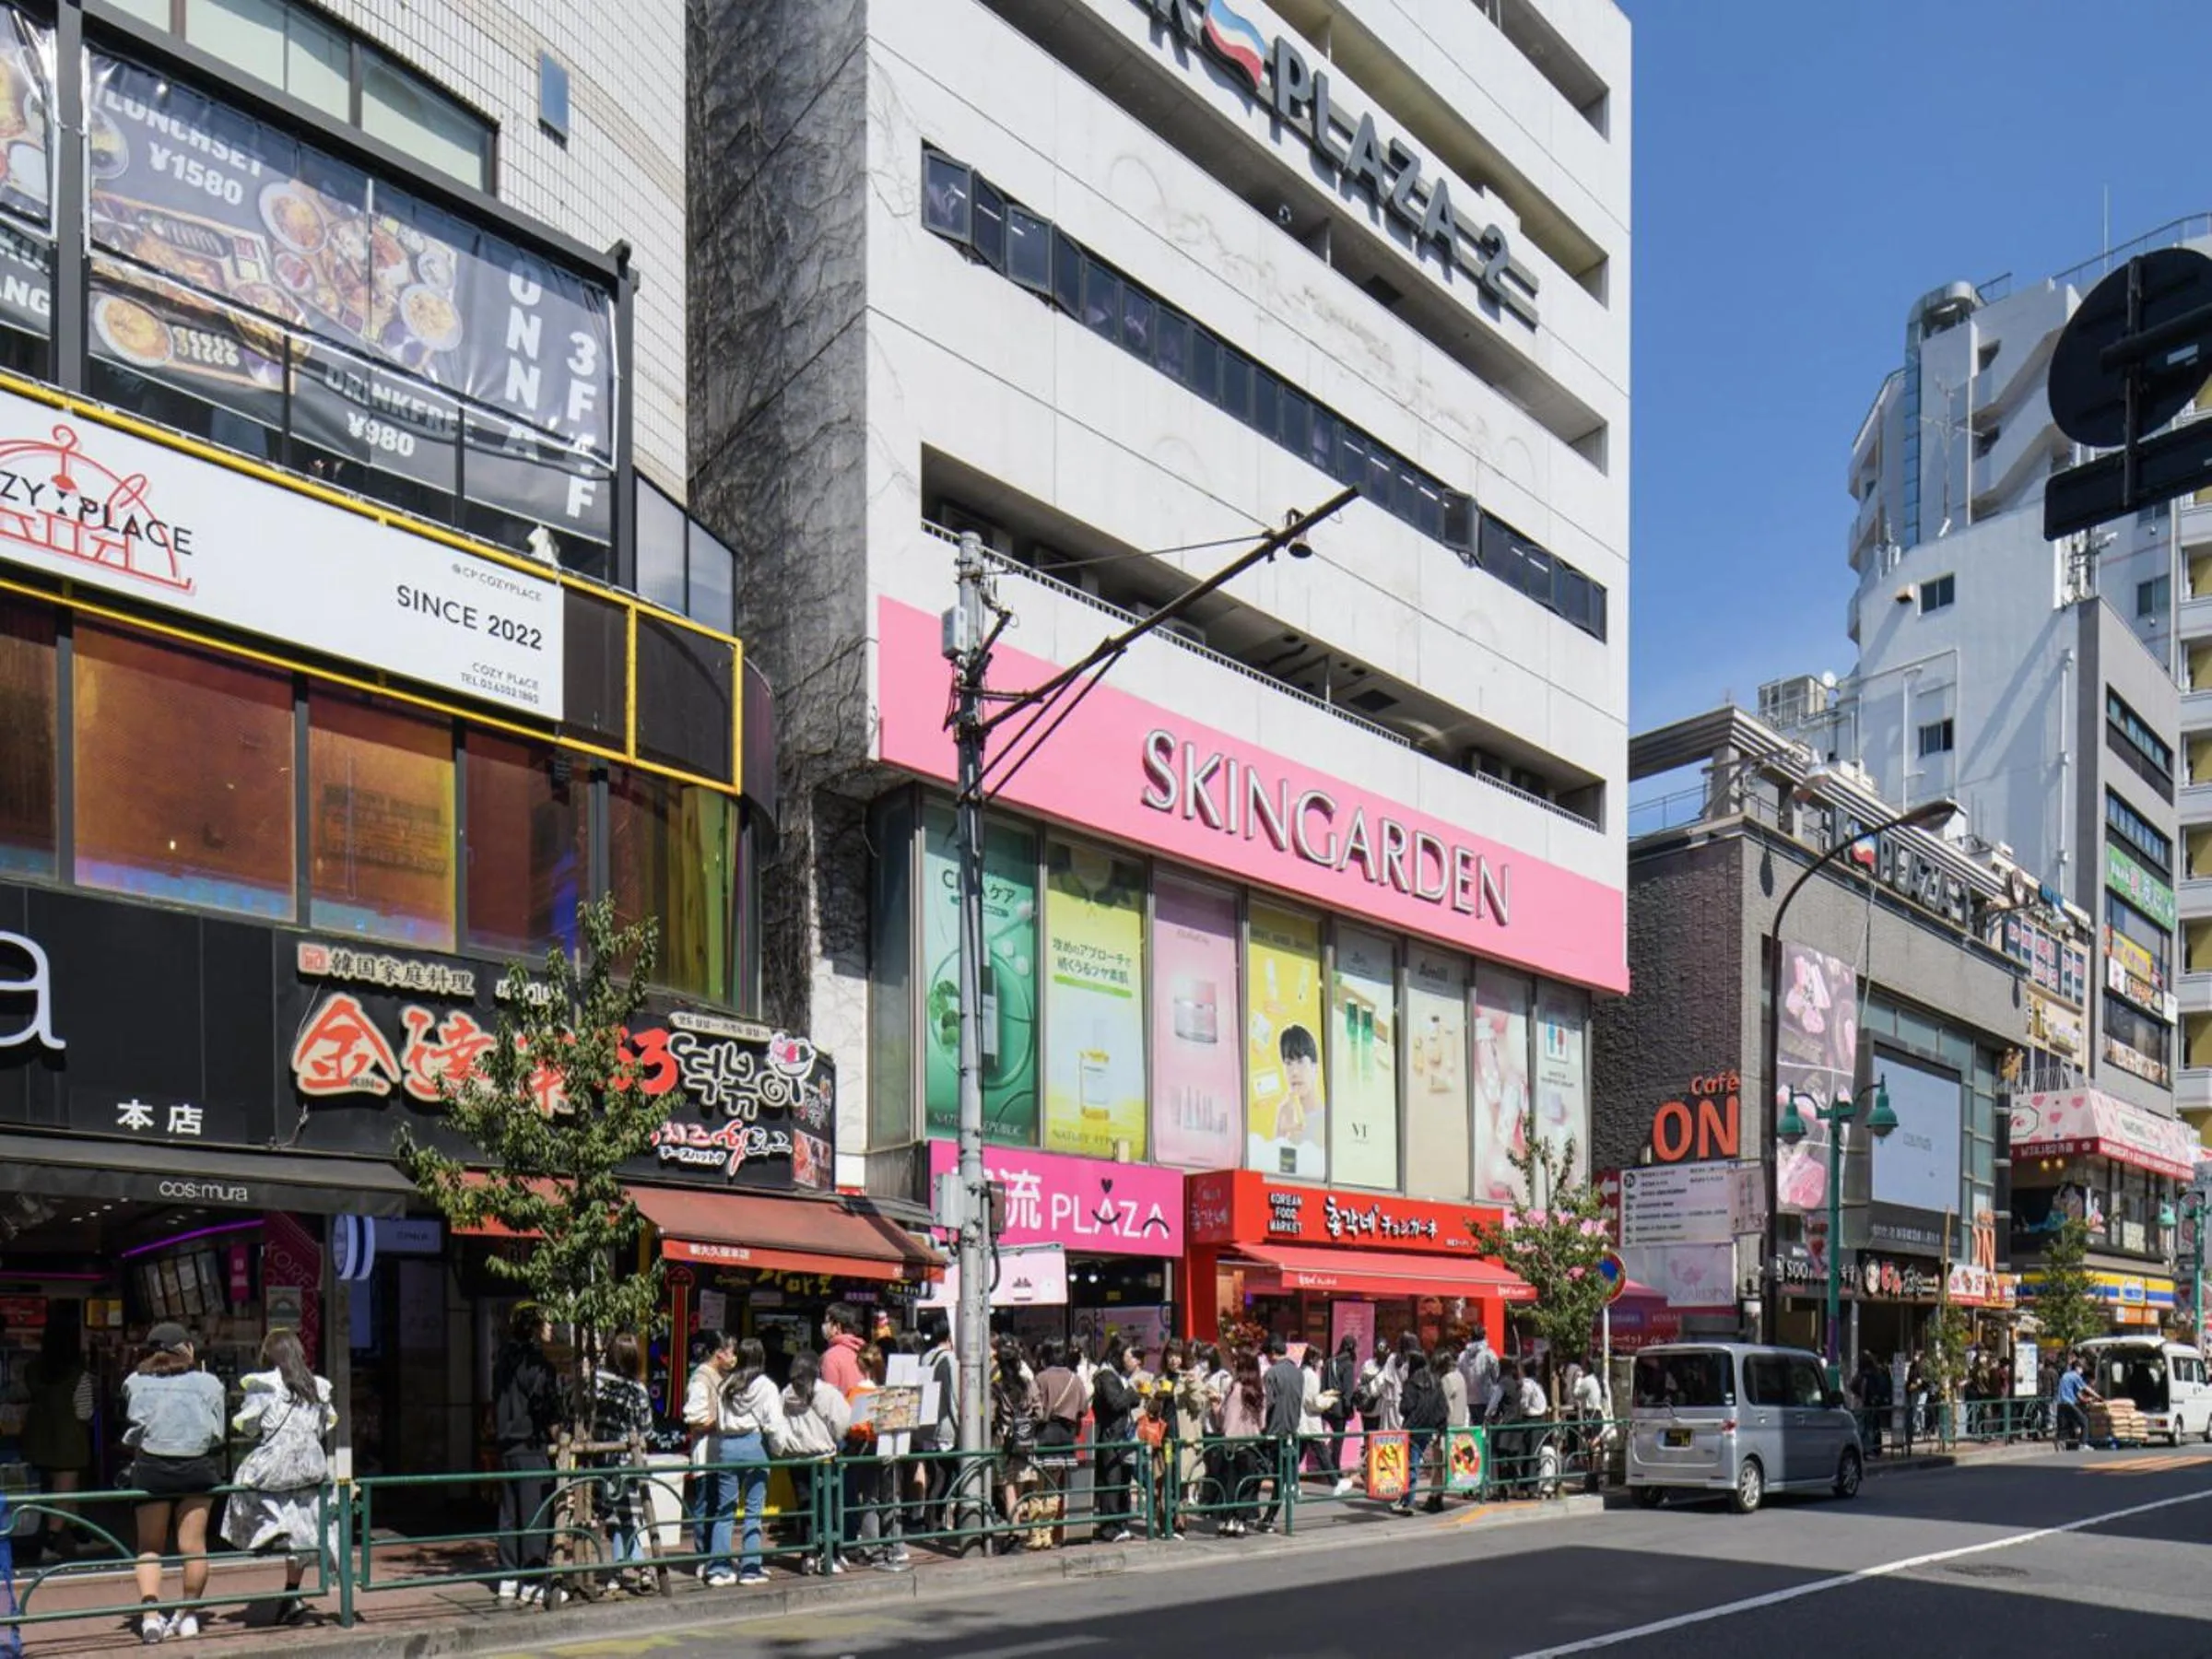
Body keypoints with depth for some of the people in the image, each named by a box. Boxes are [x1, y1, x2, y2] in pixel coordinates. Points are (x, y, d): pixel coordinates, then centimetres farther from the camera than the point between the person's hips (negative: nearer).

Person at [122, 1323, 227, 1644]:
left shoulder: (135, 1383, 5)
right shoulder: (207, 1382, 3)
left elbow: (132, 1431, 9)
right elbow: (218, 1432, 3)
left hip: (151, 1469, 0)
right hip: (197, 1468, 0)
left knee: (149, 1546, 10)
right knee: (193, 1545, 7)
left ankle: (150, 1615, -5)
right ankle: (188, 1614, 13)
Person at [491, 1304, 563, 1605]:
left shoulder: (504, 1360, 12)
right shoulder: (537, 1363, -14)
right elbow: (548, 1410, -17)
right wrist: (557, 1437, -5)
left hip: (506, 1445, 8)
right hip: (532, 1447, -8)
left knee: (509, 1513, 12)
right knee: (534, 1515, -3)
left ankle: (508, 1580, 16)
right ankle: (532, 1582, -2)